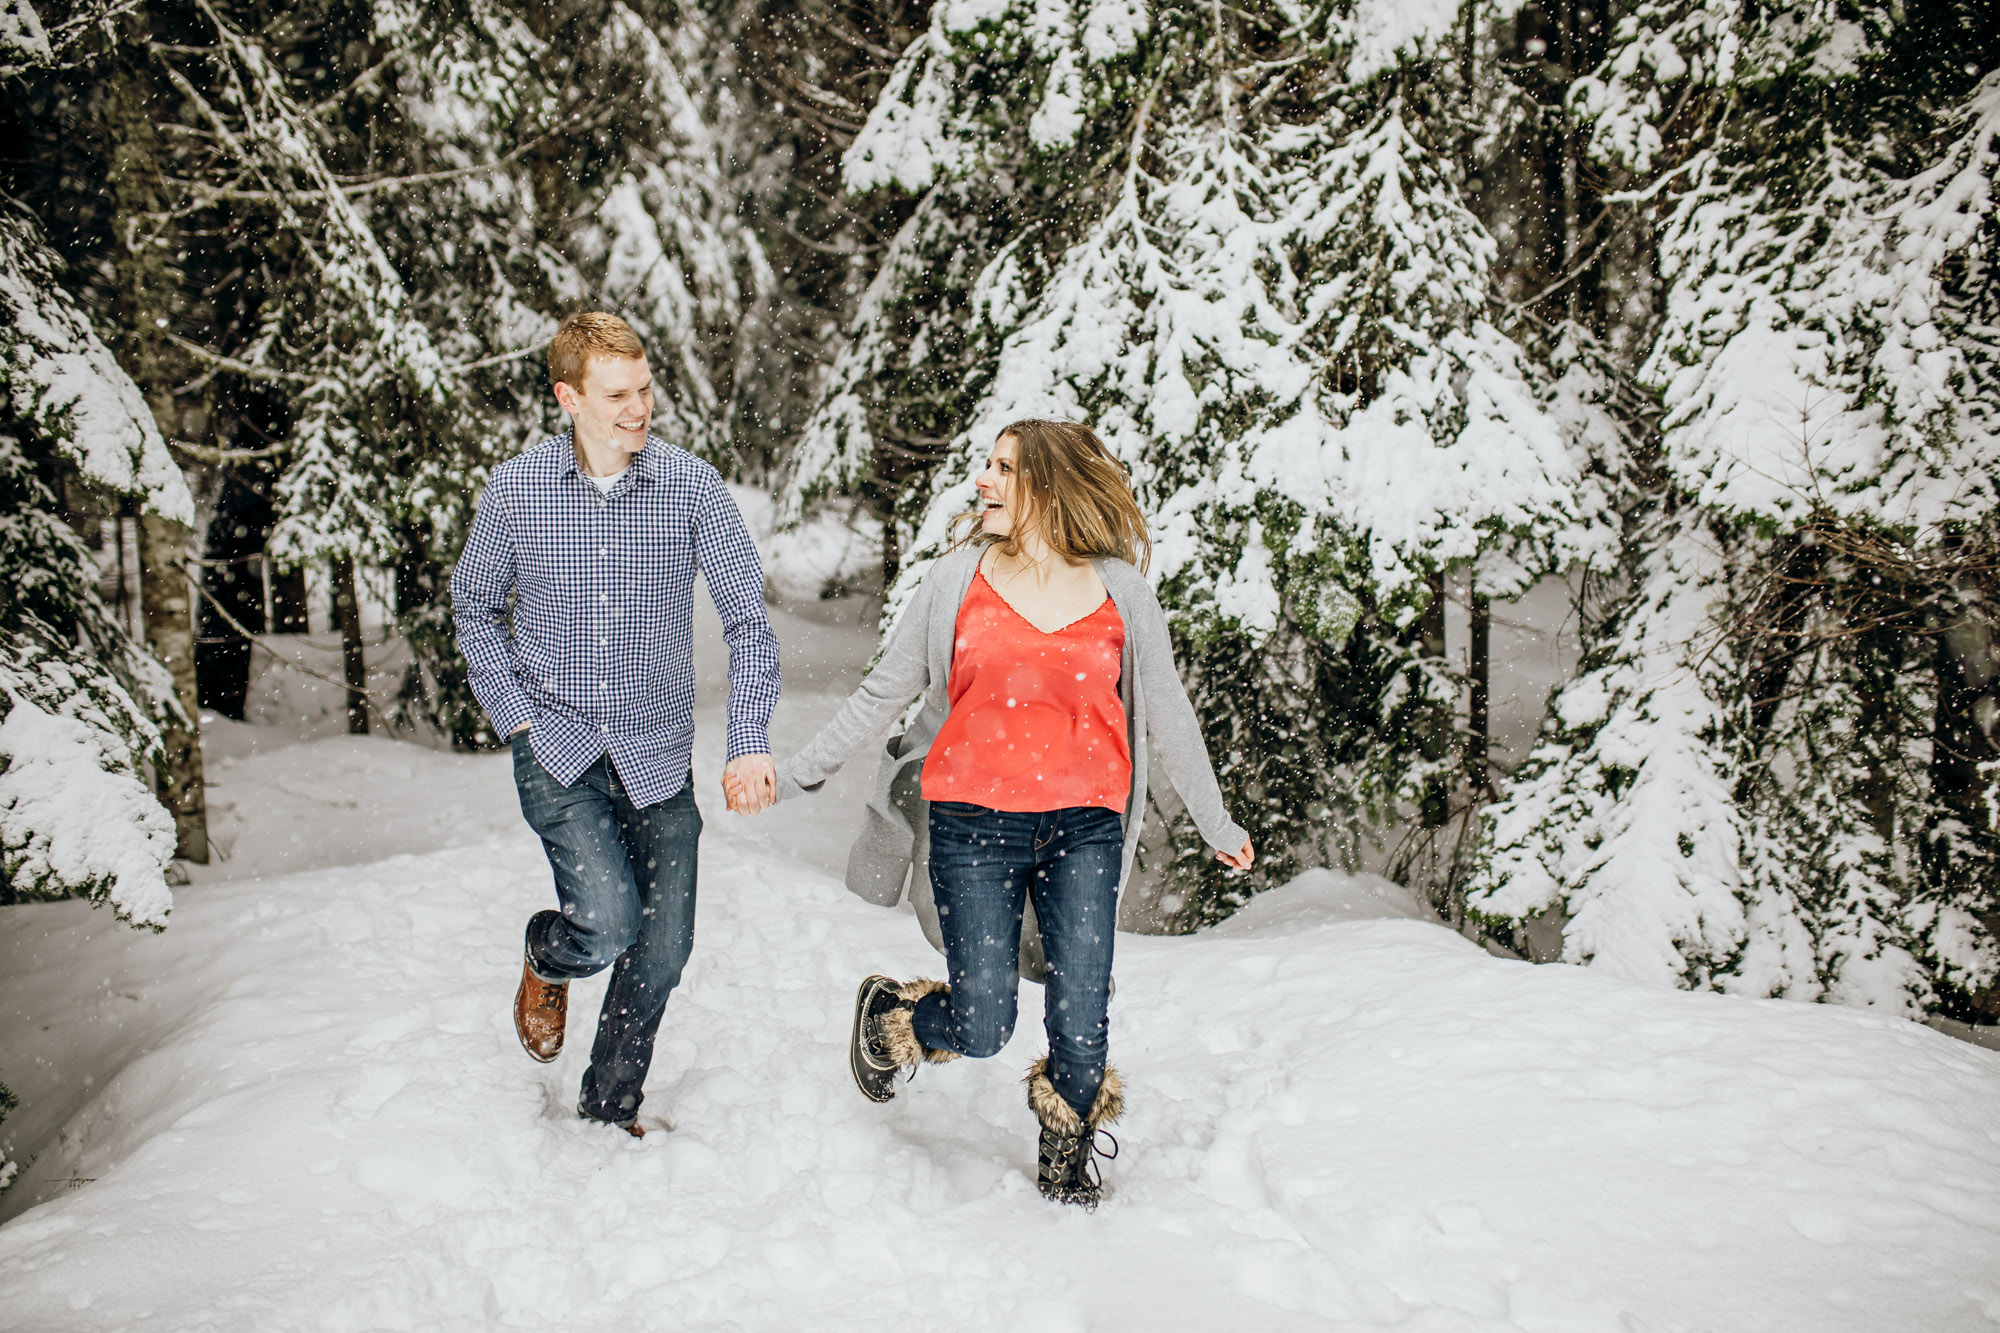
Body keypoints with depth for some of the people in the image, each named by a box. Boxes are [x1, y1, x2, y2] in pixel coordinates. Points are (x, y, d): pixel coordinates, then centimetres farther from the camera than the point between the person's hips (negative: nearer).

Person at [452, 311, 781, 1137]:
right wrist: (515, 715, -2)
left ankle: (610, 1110, 29)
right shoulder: (514, 491, -5)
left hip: (657, 757, 2)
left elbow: (747, 619, -6)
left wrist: (751, 744, -17)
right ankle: (547, 960, 20)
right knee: (608, 922, -19)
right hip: (557, 750, -1)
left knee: (663, 948, 5)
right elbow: (475, 609, 10)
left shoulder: (691, 487, -7)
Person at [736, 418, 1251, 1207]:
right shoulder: (956, 580, 3)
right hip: (974, 821, -1)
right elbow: (883, 694, 10)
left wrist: (1217, 824, 20)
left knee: (1082, 1019, -2)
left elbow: (1167, 715, 14)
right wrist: (794, 776, 8)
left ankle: (1069, 1149, 29)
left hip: (1085, 824, 1)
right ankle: (887, 1015, 31)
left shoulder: (1120, 591, 4)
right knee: (981, 1030, -3)